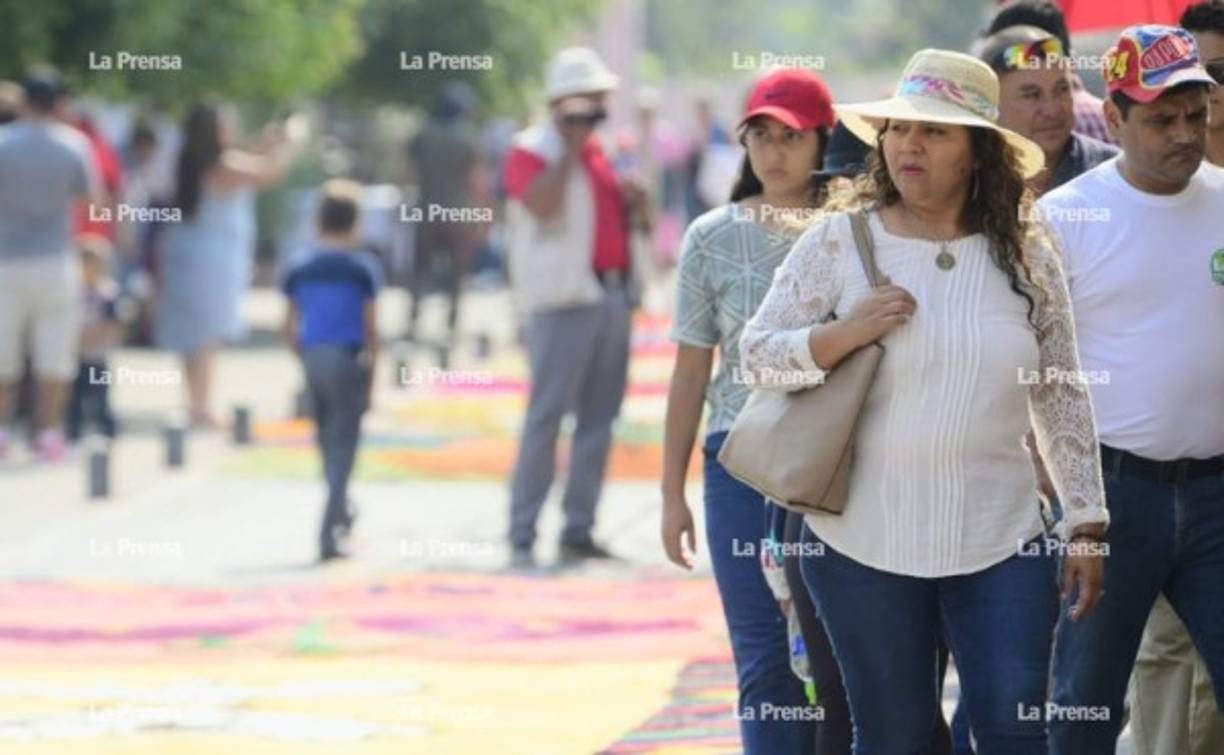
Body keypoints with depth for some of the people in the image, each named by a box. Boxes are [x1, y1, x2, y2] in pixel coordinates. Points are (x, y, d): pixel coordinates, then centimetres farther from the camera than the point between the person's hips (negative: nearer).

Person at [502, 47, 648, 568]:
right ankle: (521, 537, -9)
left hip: (612, 294, 8)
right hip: (564, 295, -8)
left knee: (600, 417, 8)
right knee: (548, 414, -10)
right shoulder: (533, 150, -6)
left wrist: (630, 200, 7)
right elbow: (542, 204, -23)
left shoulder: (596, 152, 18)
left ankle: (578, 532, 13)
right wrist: (571, 148, -17)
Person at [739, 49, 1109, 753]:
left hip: (1001, 542, 1)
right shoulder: (838, 242, -1)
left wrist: (1087, 523, 7)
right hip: (866, 544, -1)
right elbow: (758, 355, 2)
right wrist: (844, 333, -16)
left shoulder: (1026, 256, 3)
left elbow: (1064, 400, 9)